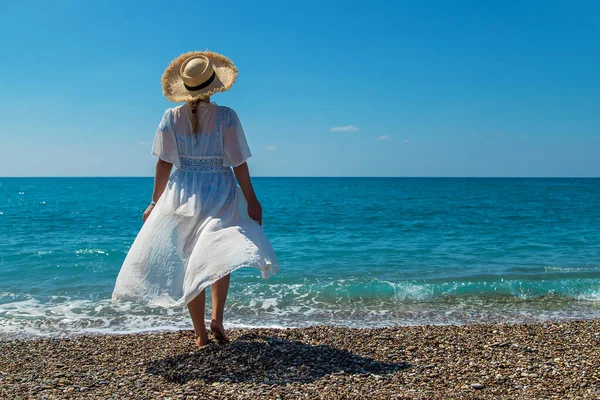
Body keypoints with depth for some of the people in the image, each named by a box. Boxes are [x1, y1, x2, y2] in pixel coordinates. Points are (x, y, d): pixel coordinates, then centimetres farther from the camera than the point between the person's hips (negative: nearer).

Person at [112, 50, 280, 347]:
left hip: (182, 194, 2)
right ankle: (217, 317, -6)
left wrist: (155, 202, 8)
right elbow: (238, 164, -9)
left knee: (189, 264, 9)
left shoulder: (171, 117, -2)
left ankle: (200, 333, 13)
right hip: (220, 194, -2)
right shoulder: (226, 116, -9)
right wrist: (251, 199, -1)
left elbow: (164, 163, 0)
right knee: (220, 254, 13)